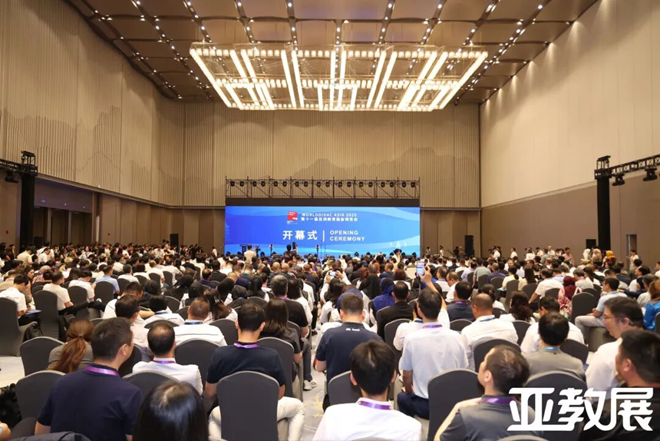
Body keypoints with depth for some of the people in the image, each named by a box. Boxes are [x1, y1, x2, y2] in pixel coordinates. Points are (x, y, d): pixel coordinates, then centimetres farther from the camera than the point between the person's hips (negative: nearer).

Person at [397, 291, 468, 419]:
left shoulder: (412, 339, -17)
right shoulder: (455, 336, -8)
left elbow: (407, 377, -6)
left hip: (425, 405, -3)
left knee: (402, 397, 27)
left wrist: (410, 391, 16)